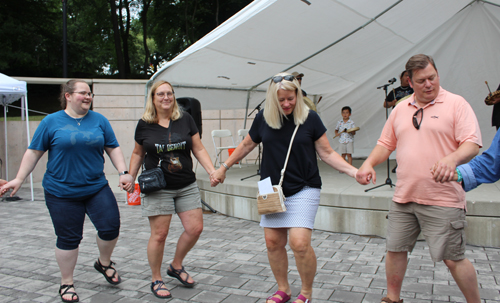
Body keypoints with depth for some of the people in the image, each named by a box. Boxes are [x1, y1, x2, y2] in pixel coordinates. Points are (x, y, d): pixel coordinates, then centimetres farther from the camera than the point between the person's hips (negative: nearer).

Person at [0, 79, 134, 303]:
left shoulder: (99, 120, 6)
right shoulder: (51, 122, 1)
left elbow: (113, 148, 7)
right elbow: (34, 152, 4)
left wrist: (123, 172, -4)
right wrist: (19, 179, 2)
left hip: (97, 188, 2)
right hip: (62, 192, -2)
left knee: (110, 226, -6)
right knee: (68, 238, 5)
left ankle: (104, 263, 25)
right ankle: (66, 283, 25)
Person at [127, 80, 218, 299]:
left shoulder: (185, 119, 3)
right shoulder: (144, 124, 1)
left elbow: (199, 149, 5)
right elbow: (138, 154, 13)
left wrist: (212, 171, -7)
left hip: (187, 186, 3)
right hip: (158, 189, -2)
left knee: (195, 228, 2)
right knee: (159, 234, 0)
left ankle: (176, 266, 27)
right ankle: (156, 279, 21)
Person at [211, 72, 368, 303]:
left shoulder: (309, 118, -6)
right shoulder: (263, 119, 1)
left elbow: (327, 153, -2)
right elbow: (246, 146, 15)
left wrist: (353, 171, -13)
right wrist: (223, 168, 20)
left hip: (304, 190, -3)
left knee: (299, 242, -13)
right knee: (273, 242, 7)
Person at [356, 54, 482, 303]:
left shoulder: (456, 104, -4)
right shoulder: (400, 109, 12)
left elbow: (472, 144, -10)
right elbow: (386, 143, 17)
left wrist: (452, 159, -31)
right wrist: (368, 163, -1)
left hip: (443, 200, -5)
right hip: (403, 197, 5)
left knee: (453, 258, 1)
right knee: (395, 249, 12)